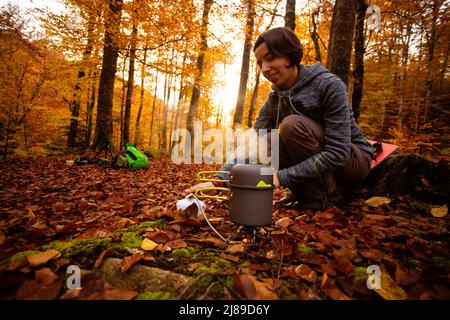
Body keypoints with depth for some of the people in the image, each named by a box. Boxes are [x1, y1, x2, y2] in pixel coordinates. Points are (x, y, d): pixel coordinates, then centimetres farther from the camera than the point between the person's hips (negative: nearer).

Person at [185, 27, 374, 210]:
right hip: (318, 161, 5)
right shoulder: (275, 100, -5)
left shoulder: (329, 85, -23)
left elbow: (337, 153, -29)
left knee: (292, 124, -28)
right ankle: (307, 193, -2)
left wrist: (282, 176, -33)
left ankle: (325, 196, -14)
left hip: (354, 159, -5)